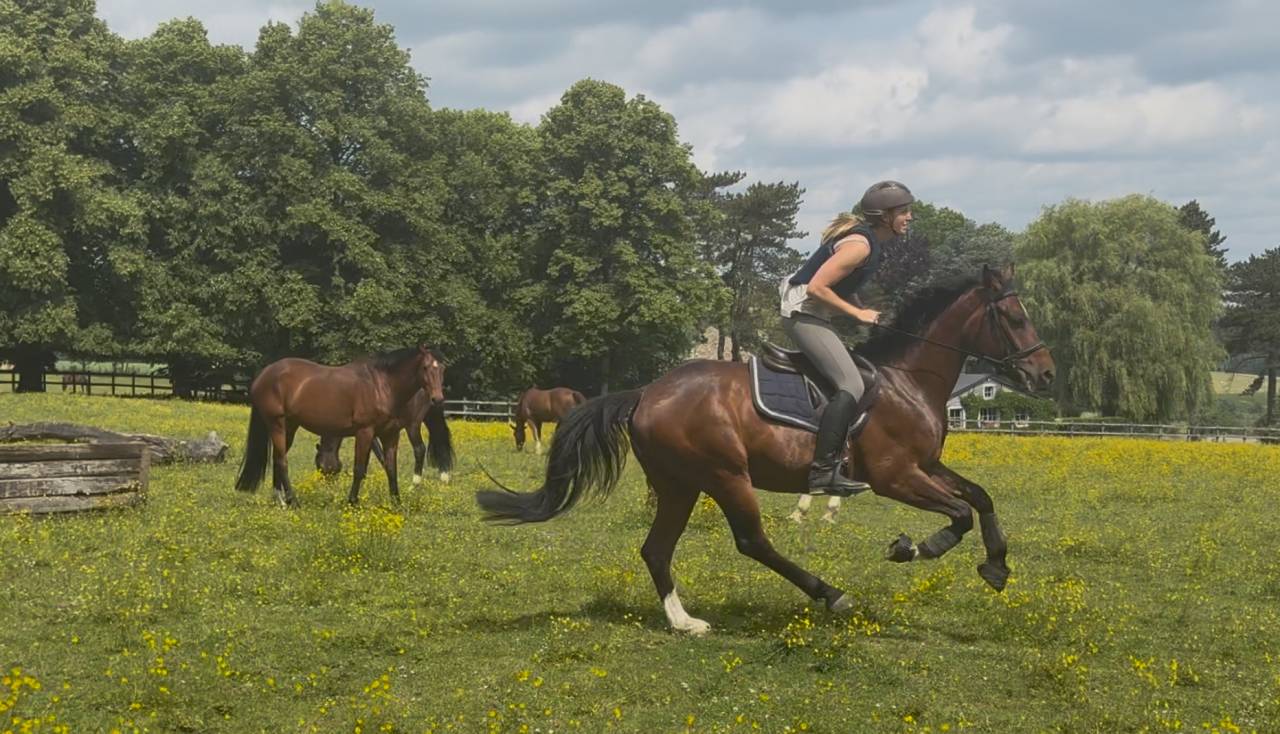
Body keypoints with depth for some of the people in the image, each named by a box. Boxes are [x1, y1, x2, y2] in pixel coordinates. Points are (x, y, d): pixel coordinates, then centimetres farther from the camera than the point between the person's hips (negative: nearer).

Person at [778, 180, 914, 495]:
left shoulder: (871, 241, 11)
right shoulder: (860, 244, -19)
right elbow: (817, 287, -24)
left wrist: (863, 310, 3)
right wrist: (858, 313, -17)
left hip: (815, 315, 11)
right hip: (805, 313, -11)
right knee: (851, 386, -21)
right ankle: (823, 471, -25)